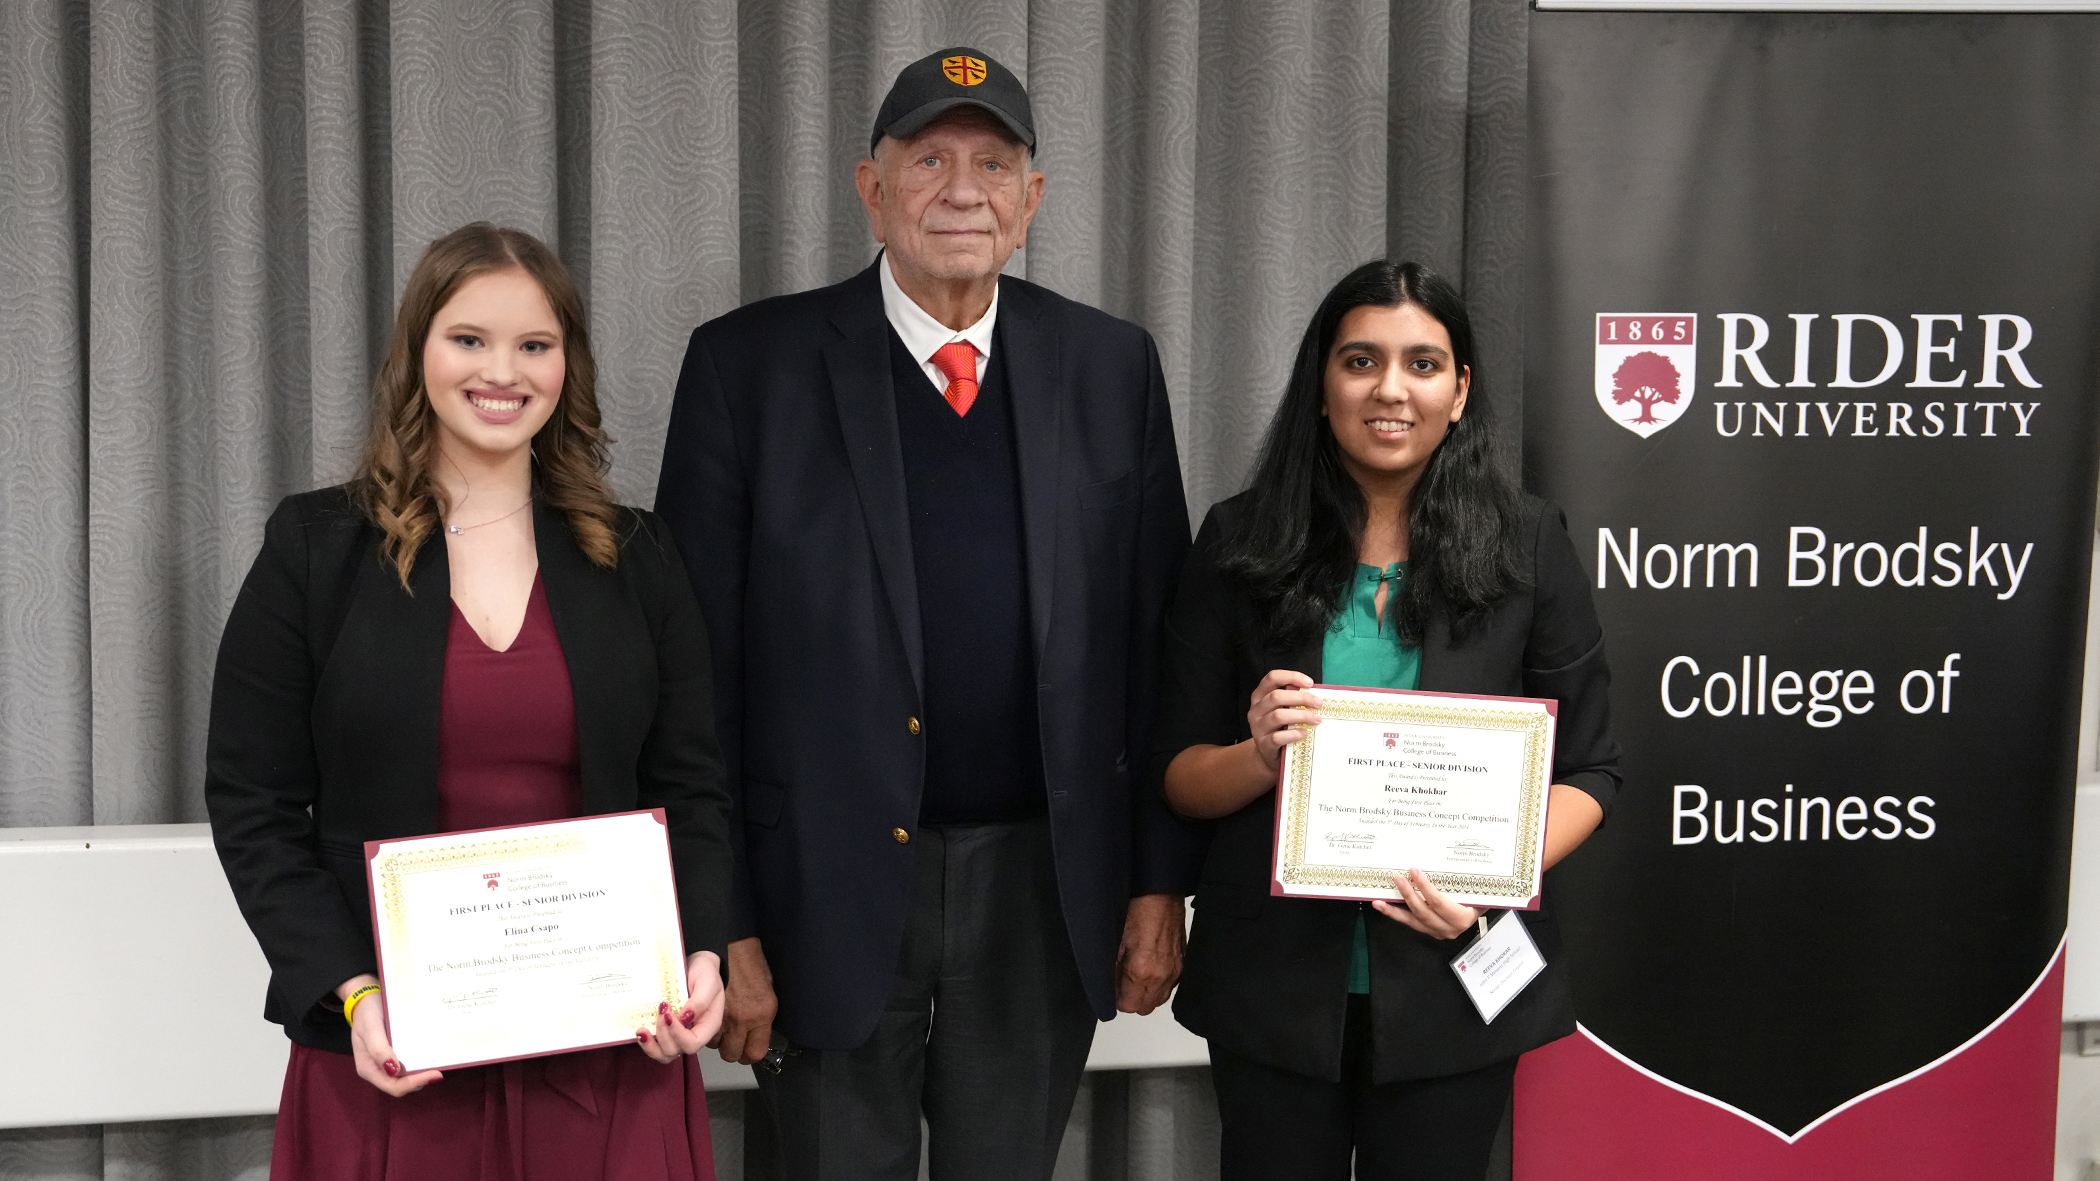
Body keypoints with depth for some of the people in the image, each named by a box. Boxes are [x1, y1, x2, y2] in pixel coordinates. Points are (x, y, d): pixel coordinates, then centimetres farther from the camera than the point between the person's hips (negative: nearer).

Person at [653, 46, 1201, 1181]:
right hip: (833, 893, -2)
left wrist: (1160, 882, 3)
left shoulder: (1111, 366, 3)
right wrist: (719, 927, -8)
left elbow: (1157, 641, 5)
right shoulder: (751, 364, -5)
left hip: (1045, 884, 2)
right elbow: (699, 665, -6)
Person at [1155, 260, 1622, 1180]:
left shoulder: (1527, 543, -2)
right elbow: (1178, 775, 1)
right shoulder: (1241, 542, -1)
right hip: (1274, 982, 0)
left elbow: (1588, 770, 1)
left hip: (1452, 976, 0)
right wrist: (1259, 759, -20)